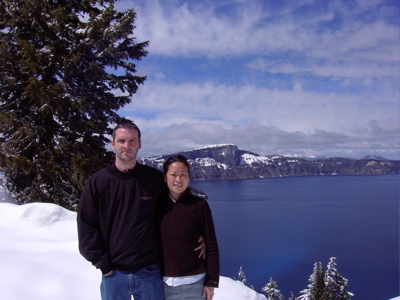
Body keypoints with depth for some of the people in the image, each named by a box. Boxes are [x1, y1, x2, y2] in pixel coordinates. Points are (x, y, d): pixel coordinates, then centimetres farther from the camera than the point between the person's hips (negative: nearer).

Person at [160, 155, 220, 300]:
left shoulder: (199, 205, -5)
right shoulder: (158, 205, 2)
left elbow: (211, 246, -3)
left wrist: (211, 282, -4)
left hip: (194, 283, -2)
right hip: (164, 283, 2)